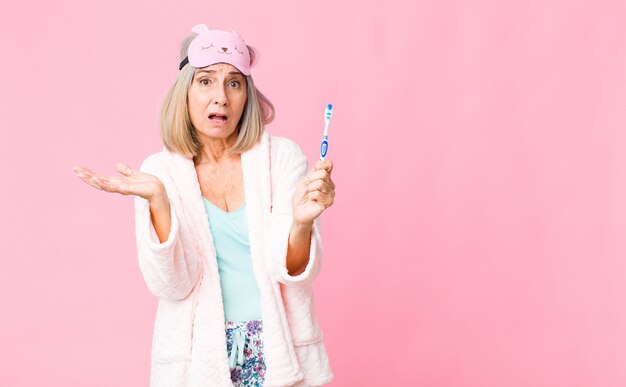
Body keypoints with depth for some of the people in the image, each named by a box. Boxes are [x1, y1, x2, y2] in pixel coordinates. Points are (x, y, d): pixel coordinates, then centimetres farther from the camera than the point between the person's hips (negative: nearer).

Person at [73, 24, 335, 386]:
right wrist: (157, 201, -25)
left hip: (280, 348, 0)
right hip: (198, 356, 0)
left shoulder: (282, 156, -7)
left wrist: (301, 222, -31)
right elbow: (172, 286, -13)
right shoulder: (159, 171, -5)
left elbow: (292, 271, -12)